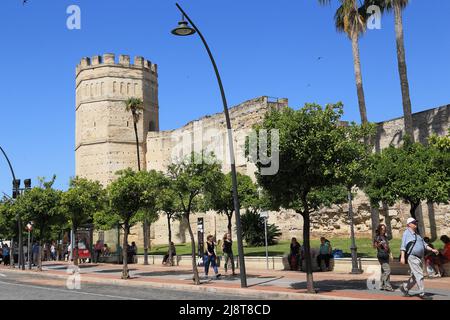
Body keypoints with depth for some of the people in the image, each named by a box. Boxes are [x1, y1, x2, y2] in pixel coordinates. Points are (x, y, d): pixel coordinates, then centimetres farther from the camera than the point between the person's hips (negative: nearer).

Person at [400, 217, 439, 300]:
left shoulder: (417, 234, 21)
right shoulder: (407, 233, -5)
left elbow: (424, 244, 23)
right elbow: (403, 246, -13)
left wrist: (432, 249, 8)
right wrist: (402, 257, -22)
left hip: (419, 258, 9)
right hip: (412, 257, -9)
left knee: (415, 276, 12)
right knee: (419, 275, -11)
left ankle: (405, 287, 25)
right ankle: (422, 294, -6)